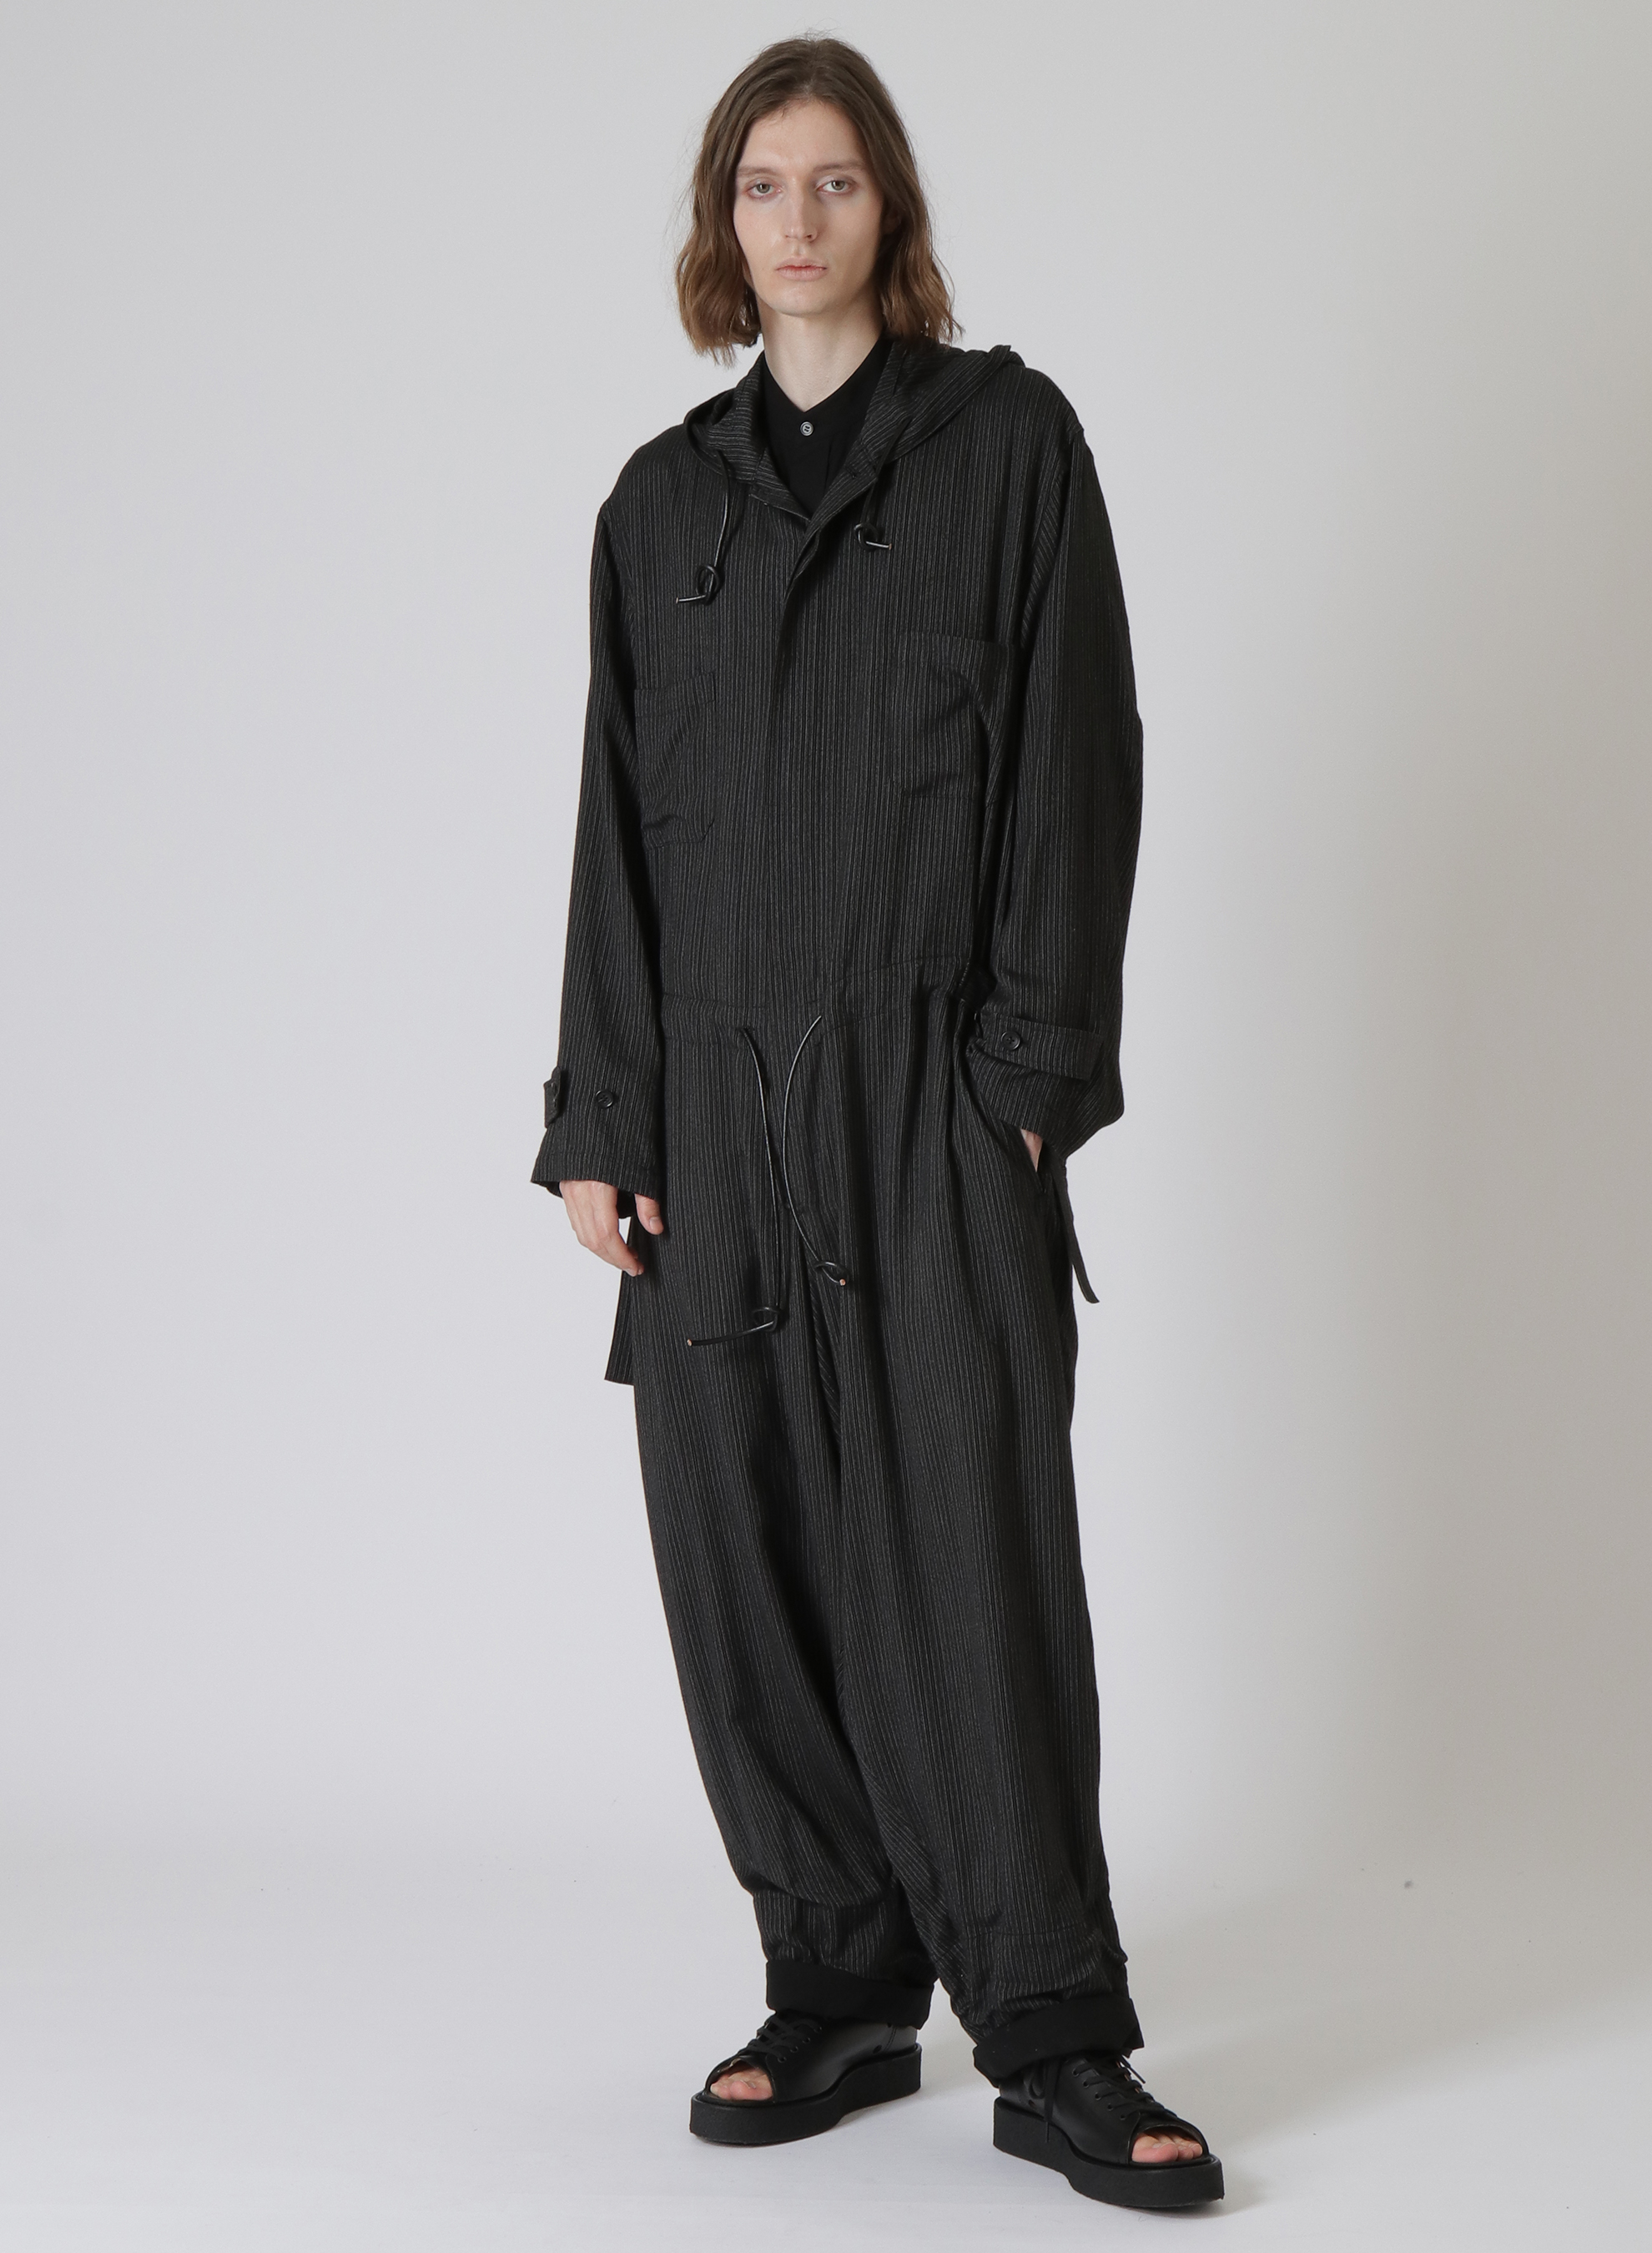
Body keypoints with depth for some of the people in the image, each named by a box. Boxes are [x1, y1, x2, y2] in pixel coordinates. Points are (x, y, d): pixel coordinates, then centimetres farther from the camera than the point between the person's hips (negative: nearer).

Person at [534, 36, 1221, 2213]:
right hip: (716, 1098, 4)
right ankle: (839, 1998, 17)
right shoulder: (663, 501, 14)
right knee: (745, 1567, 4)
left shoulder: (1007, 440, 4)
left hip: (933, 1093, -4)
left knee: (971, 1561, -7)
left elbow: (1076, 767, -1)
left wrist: (1034, 1065, -10)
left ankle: (1055, 2046, 0)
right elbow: (620, 824, 12)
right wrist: (599, 1120, 5)